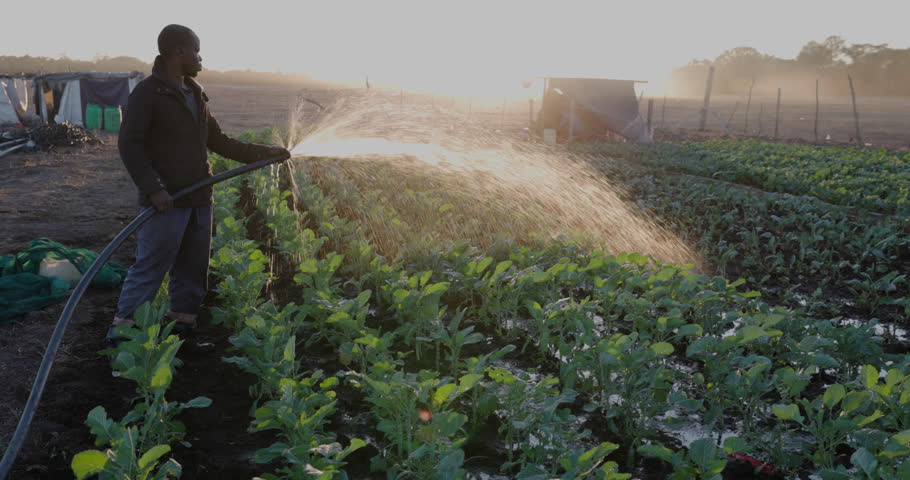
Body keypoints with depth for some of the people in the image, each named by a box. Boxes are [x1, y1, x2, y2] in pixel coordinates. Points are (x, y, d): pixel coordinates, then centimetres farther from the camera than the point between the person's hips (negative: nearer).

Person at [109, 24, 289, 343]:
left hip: (198, 201, 8)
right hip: (165, 204, -8)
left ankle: (182, 323, 25)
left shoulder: (195, 94, 16)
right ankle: (122, 329, 7)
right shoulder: (147, 93, -9)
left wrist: (263, 153, 16)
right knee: (149, 268, -4)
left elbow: (217, 140, 21)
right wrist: (153, 189, -24)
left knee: (193, 270, 13)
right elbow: (129, 145, -14)